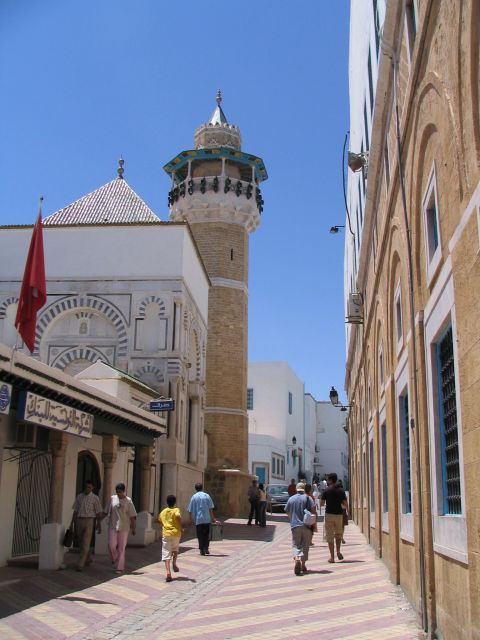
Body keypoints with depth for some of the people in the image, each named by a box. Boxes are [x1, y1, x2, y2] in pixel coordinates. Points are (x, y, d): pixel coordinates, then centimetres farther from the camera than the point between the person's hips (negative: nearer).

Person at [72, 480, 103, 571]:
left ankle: (80, 564, -10)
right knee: (81, 543, 13)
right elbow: (75, 511, 12)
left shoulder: (95, 498, -1)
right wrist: (73, 524, 10)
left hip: (89, 521, -5)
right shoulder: (79, 497, 10)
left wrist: (99, 525, -4)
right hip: (79, 521, 5)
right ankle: (88, 558, 36)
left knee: (85, 543, -10)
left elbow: (99, 513, 0)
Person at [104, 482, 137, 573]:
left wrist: (133, 528, -3)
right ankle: (115, 560, 20)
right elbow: (107, 512, 13)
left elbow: (133, 516, -1)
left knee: (121, 548, 1)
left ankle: (120, 567, 10)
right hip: (112, 526, 2)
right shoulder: (112, 498, 4)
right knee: (111, 544, -9)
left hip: (123, 527, -2)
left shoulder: (128, 501, -3)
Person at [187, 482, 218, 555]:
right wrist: (213, 518, 3)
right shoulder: (206, 496, 1)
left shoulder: (193, 497, 2)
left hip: (198, 519, 0)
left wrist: (191, 519, 11)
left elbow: (190, 510, 2)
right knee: (207, 534, 13)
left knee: (200, 535, 6)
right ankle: (206, 548, 3)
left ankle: (202, 550, 4)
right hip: (207, 519, 0)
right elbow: (210, 509, -2)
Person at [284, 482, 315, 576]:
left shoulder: (291, 499, 7)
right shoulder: (307, 498, 0)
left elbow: (288, 513, 12)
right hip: (307, 526, -1)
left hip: (295, 526, 1)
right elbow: (313, 509, -8)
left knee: (296, 545, 2)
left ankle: (297, 559, -26)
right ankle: (303, 565, 15)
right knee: (305, 546, 13)